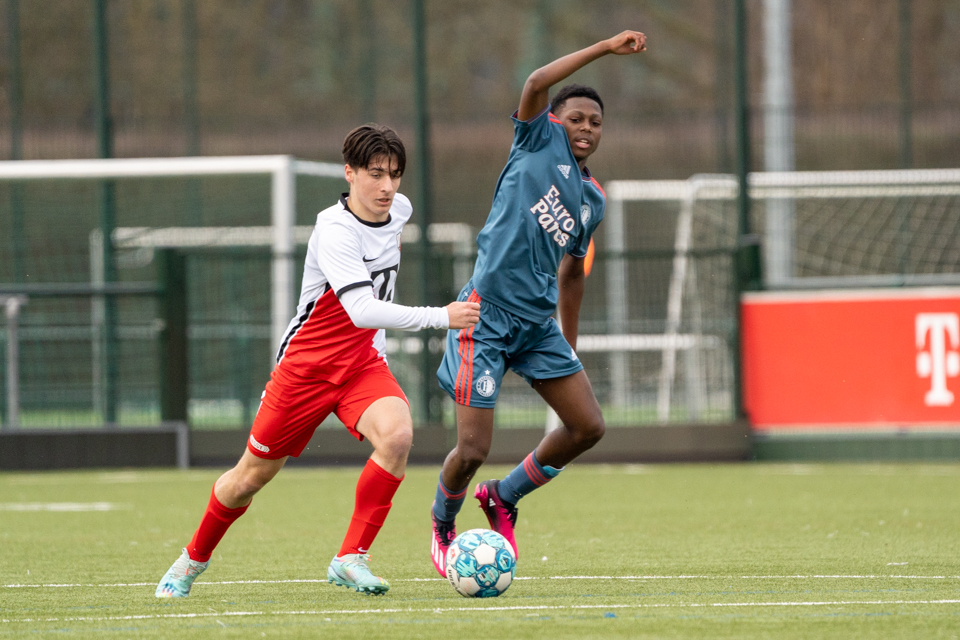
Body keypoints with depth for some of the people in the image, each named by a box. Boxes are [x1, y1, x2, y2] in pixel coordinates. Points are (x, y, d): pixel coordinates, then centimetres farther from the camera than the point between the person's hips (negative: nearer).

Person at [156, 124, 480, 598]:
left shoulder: (399, 210, -2)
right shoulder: (333, 230, -26)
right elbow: (361, 309, -39)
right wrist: (440, 317, -43)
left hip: (363, 362, 5)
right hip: (307, 363, -5)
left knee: (397, 434, -27)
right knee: (253, 475, 7)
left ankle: (351, 559, -19)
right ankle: (193, 560, 34)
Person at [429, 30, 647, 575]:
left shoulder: (594, 199, 15)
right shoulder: (540, 143, -1)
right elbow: (535, 85, -20)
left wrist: (571, 347, 27)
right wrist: (604, 48, -20)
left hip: (539, 322, 6)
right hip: (487, 317, -6)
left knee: (588, 426, -1)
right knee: (473, 452, -8)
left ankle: (505, 497, 21)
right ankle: (443, 522, 24)